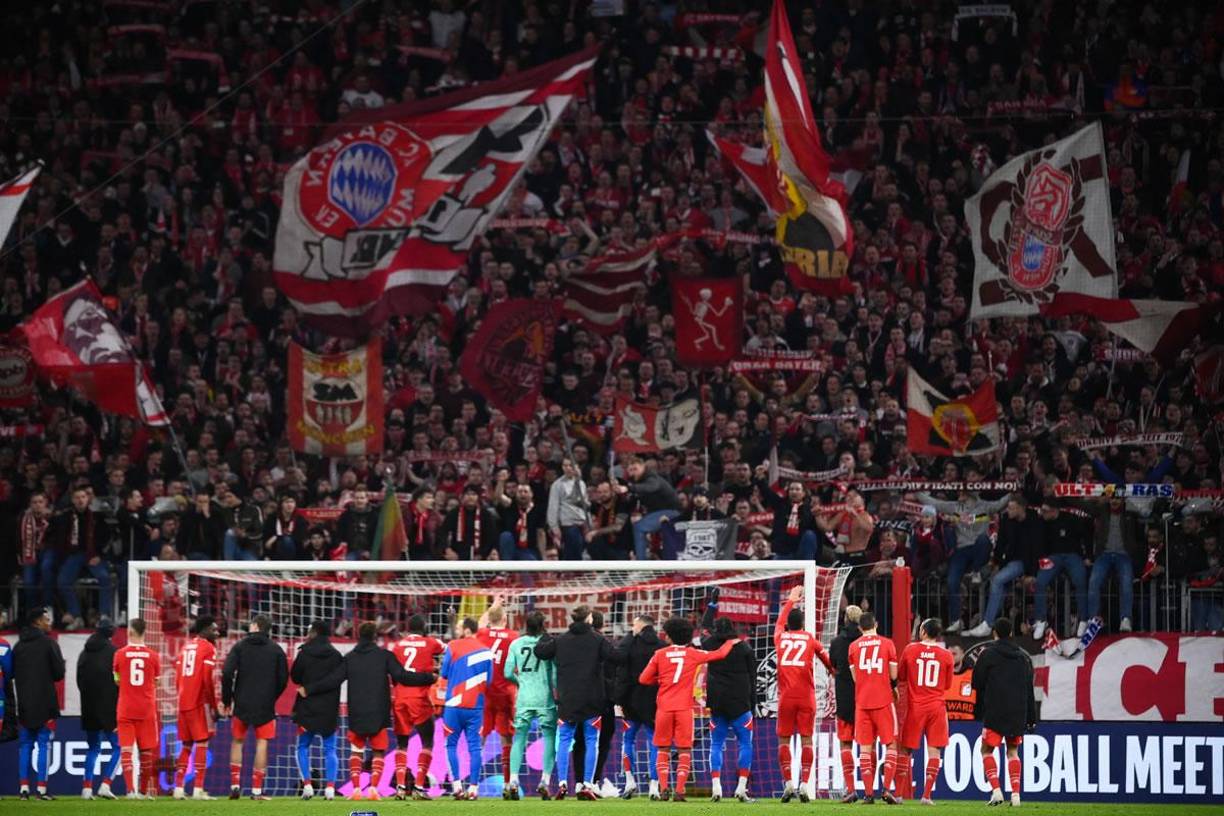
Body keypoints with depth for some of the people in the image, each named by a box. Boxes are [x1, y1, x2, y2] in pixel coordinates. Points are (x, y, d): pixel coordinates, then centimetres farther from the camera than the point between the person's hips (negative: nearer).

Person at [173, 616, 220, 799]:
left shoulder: (185, 647, 16)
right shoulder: (208, 648, -6)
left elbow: (177, 678, 15)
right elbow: (208, 680, -13)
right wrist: (214, 706, -8)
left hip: (183, 702, 7)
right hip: (200, 703, -7)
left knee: (185, 745, 12)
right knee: (202, 744, -4)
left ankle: (178, 787, 8)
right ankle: (198, 789, -9)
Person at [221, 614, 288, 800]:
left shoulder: (240, 647, 0)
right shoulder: (276, 650, 2)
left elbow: (227, 673, -8)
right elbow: (283, 679, 2)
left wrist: (226, 701, 2)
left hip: (242, 704, 0)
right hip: (265, 706, 0)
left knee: (237, 741, 14)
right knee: (262, 743, 2)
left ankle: (235, 784, 8)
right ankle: (257, 790, -2)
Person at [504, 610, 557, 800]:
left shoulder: (516, 644, 4)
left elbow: (508, 673, 4)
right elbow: (555, 673, -5)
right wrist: (558, 693, 6)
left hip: (524, 699, 2)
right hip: (545, 699, -2)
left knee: (519, 738, 7)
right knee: (549, 738, 6)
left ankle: (513, 781, -6)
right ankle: (545, 781, -5)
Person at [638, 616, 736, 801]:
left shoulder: (660, 654, 4)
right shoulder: (693, 654, 3)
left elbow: (644, 679, 3)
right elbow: (720, 654, 13)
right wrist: (730, 643, 34)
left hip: (664, 708, 1)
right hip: (684, 708, -1)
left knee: (663, 749, 9)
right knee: (684, 750, 4)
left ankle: (663, 789, -2)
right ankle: (679, 791, -6)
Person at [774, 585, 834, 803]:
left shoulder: (780, 636, 6)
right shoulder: (809, 639, 5)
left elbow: (779, 622, 29)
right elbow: (824, 655, 25)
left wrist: (790, 601, 45)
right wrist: (832, 670, 47)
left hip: (786, 697, 0)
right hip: (806, 697, 0)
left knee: (784, 740, 5)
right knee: (806, 740, 0)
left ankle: (788, 783, -6)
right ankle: (804, 784, -9)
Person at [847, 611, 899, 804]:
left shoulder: (853, 647, 4)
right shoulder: (887, 644, -1)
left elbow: (855, 677, 7)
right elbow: (893, 675, 1)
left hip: (862, 702, 2)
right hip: (883, 700, -2)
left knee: (865, 748, 4)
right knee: (890, 745, 6)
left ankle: (868, 793, -2)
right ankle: (886, 789, -7)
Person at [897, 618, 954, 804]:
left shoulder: (910, 650, -3)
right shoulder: (946, 656, -1)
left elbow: (900, 676, 8)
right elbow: (947, 685, 10)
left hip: (915, 706, 0)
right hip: (936, 706, 0)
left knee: (905, 749, 8)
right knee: (934, 750, 1)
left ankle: (898, 793, 7)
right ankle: (927, 795, -6)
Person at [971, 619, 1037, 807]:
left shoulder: (988, 654, -4)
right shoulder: (1023, 656, 10)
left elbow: (977, 684, -2)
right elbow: (1029, 689, 13)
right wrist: (1031, 718, 16)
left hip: (994, 712, -4)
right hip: (1018, 713, 4)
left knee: (987, 750, 5)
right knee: (1013, 751, 14)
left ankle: (996, 790, -12)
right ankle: (1016, 793, 3)